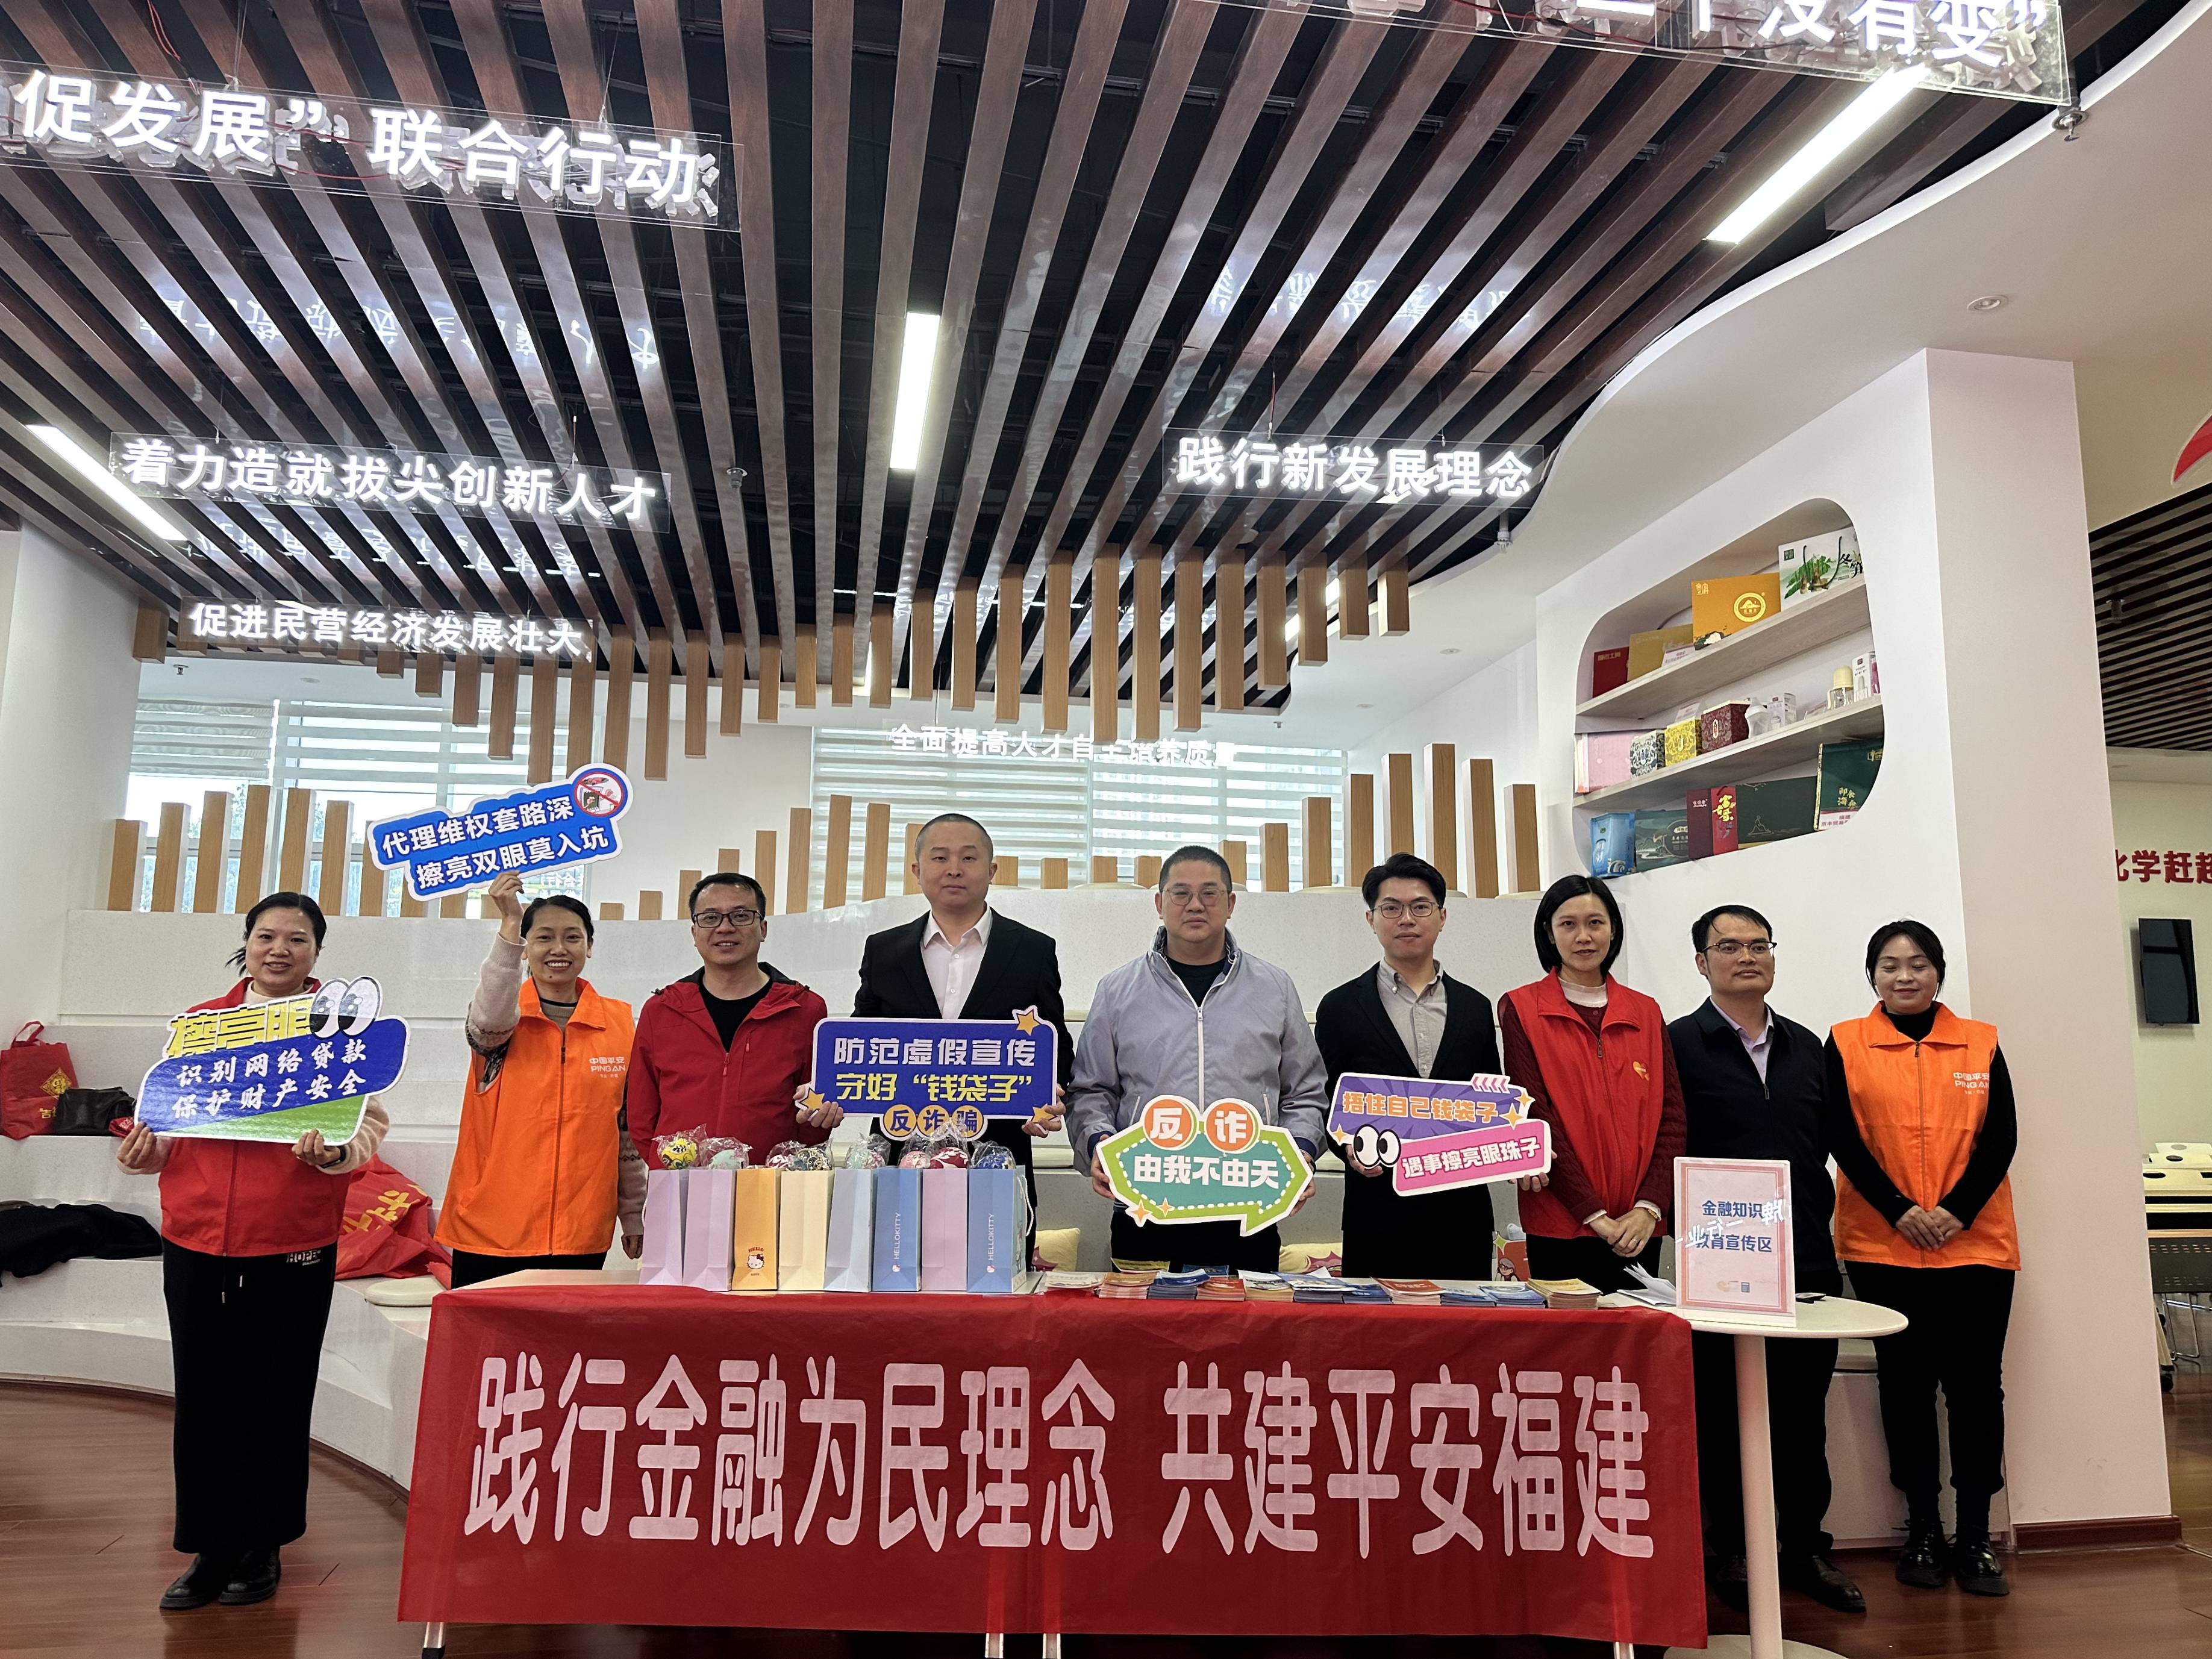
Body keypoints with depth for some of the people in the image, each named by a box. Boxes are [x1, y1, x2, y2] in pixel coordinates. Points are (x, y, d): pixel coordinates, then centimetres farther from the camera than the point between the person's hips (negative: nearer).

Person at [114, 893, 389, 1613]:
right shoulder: (200, 1022, 10)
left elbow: (368, 1123, -5)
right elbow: (170, 1117, 16)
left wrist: (333, 1152, -25)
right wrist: (146, 1148, -5)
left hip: (295, 1244, -3)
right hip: (195, 1238, 3)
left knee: (277, 1399, 7)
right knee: (204, 1398, 9)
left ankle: (261, 1548, 25)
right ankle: (210, 1550, 26)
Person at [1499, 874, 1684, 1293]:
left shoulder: (1646, 1012, 11)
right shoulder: (1521, 1009, 0)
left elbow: (1671, 1115, 6)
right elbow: (1534, 1116, -7)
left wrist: (1649, 1208, -8)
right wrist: (1595, 1215, -13)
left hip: (1639, 1228, 3)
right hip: (1561, 1224, -3)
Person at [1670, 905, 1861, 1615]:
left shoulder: (1806, 1046, 12)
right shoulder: (1678, 1044, -4)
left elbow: (1824, 1142, 17)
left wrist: (1814, 1217, 10)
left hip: (1807, 1259, 5)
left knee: (1804, 1411, 11)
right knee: (1724, 1410, 5)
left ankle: (1805, 1545, 24)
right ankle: (1732, 1548, 18)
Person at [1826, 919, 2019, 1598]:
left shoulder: (1981, 1043, 7)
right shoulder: (1846, 1044, 2)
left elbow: (2001, 1137, 0)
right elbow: (1843, 1138, -3)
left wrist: (1956, 1211, -12)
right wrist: (1900, 1211, -13)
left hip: (1975, 1244, 1)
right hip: (1882, 1247, -1)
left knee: (1976, 1384, 2)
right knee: (1906, 1384, 6)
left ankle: (1975, 1537, 13)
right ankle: (1923, 1530, 18)